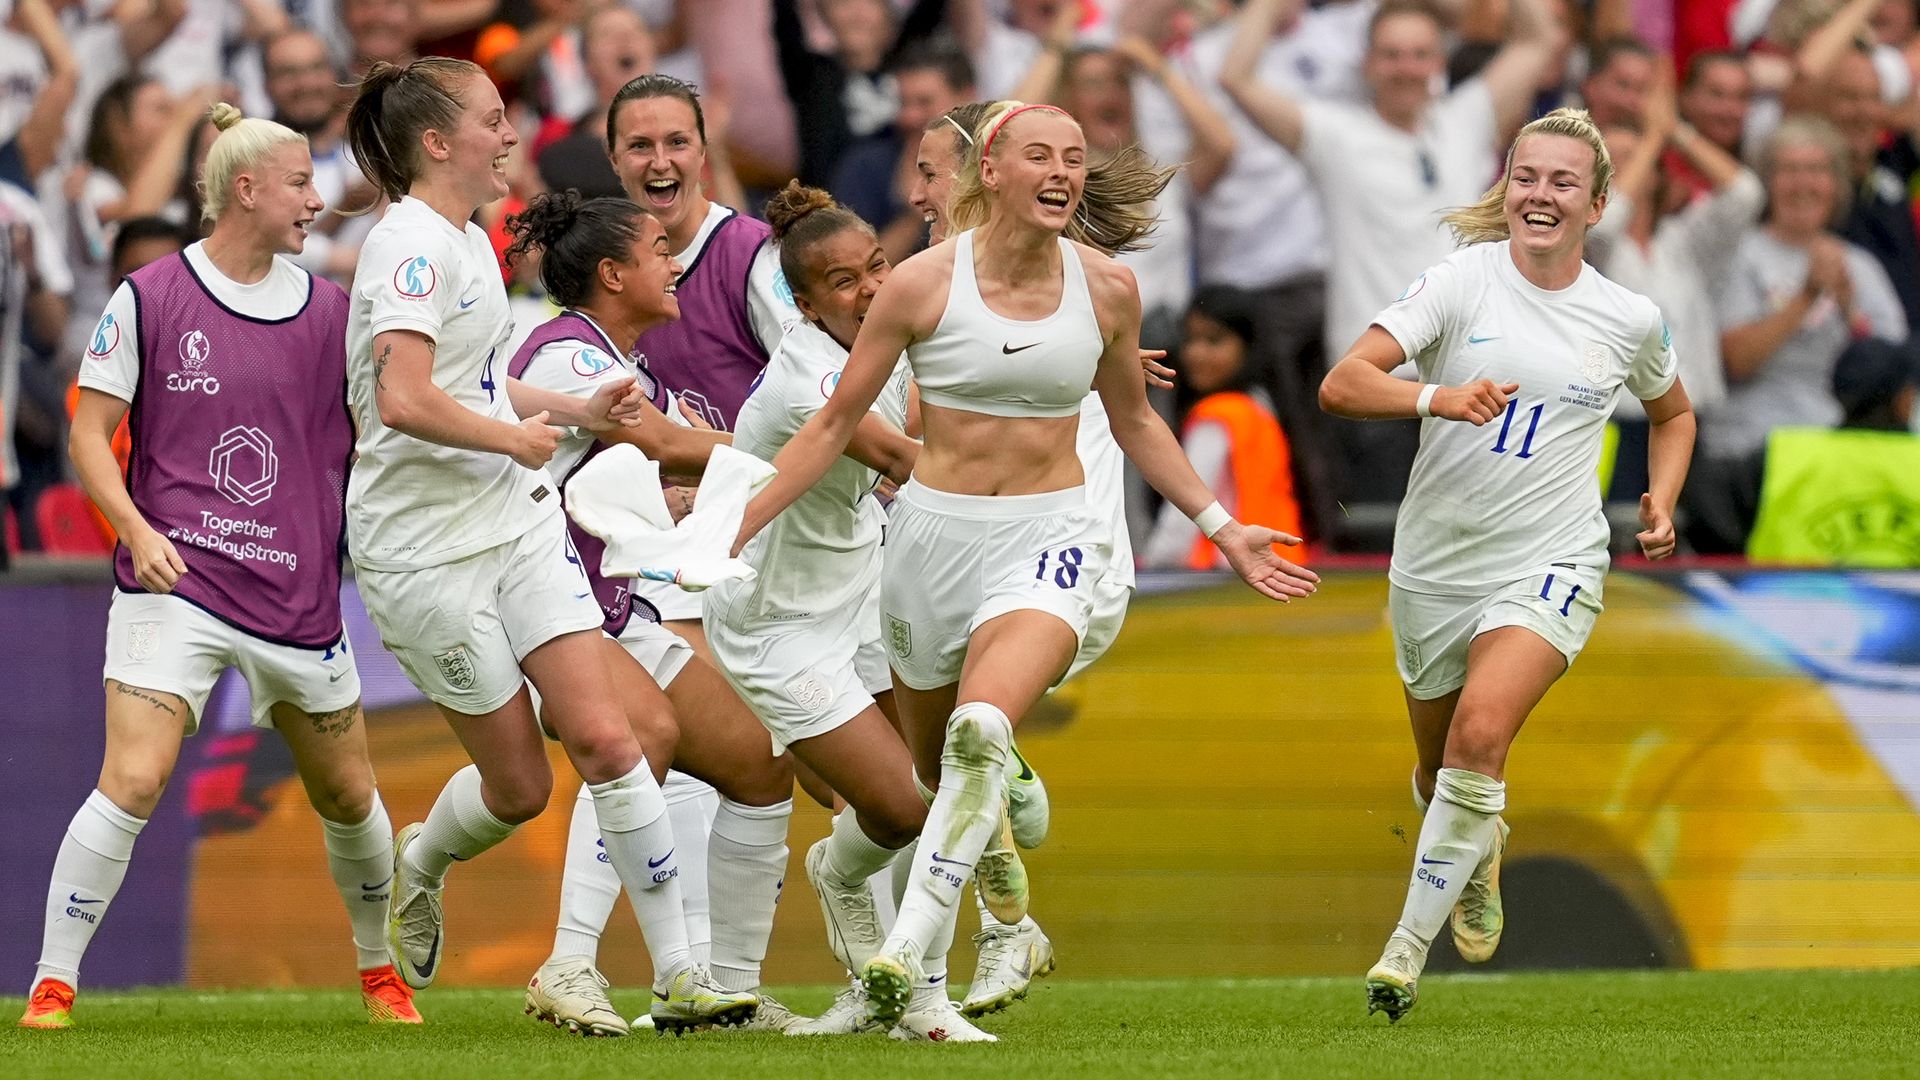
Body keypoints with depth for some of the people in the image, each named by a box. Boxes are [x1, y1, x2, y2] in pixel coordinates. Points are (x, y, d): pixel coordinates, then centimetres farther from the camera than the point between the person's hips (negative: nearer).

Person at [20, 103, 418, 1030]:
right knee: (132, 782, -18)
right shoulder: (149, 301, -2)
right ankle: (51, 985, -9)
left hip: (298, 595, 4)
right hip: (175, 585, -4)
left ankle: (380, 968, 35)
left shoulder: (328, 310, 7)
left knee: (348, 795, 12)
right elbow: (90, 433, -1)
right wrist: (138, 530, -14)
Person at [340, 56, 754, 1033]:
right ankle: (419, 864, 35)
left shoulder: (468, 242, 12)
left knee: (605, 738, -5)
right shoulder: (411, 245, -17)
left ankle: (678, 975, -4)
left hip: (518, 522, 8)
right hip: (426, 548, -8)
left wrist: (577, 409, 17)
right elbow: (405, 401, -28)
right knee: (519, 784, 2)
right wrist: (517, 437, -14)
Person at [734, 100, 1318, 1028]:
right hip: (933, 532, 1)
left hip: (1048, 538, -1)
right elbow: (835, 423, 1)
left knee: (981, 730, -28)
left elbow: (1134, 422, 17)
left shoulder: (1107, 290, -1)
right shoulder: (924, 283, -7)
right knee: (936, 769, 12)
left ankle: (907, 950, -31)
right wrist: (731, 529, -3)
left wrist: (1222, 528, 17)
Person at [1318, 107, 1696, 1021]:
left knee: (1480, 735, -26)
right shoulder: (1461, 283, -7)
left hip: (1550, 566, -1)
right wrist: (1438, 397, -35)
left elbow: (1672, 412, 24)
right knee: (1439, 770, 17)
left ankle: (1411, 942, -17)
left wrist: (1661, 501, 6)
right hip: (1435, 563, 1)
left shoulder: (1630, 320, 1)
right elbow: (1342, 386, -17)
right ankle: (1481, 854, 54)